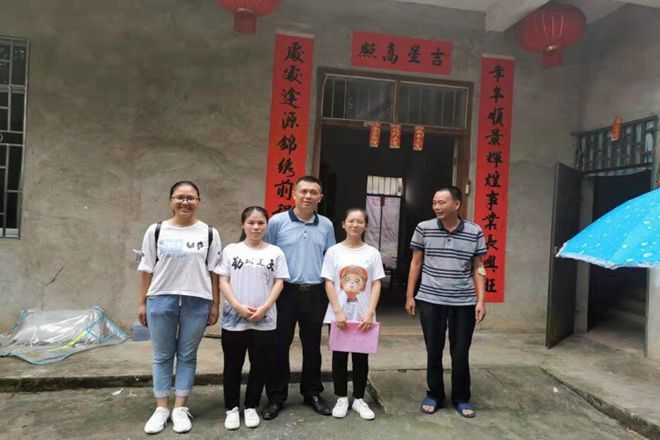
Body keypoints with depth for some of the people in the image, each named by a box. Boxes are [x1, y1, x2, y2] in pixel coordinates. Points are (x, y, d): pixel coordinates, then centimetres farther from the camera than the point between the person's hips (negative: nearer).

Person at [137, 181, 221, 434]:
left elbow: (214, 273, 2)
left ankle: (180, 408, 21)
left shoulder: (209, 233, 1)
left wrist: (215, 305, 1)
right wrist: (142, 303, 4)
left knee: (187, 356, 8)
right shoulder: (156, 231, 2)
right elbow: (147, 270, 5)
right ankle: (161, 408, 23)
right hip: (161, 300, 1)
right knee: (162, 356, 10)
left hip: (197, 302, 0)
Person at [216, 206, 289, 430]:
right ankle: (232, 408, 25)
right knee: (233, 366, 9)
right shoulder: (231, 250, 3)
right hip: (233, 319, 0)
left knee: (260, 365, 8)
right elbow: (223, 281, -1)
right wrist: (239, 307, -13)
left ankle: (251, 407, 26)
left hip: (264, 320, 1)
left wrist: (264, 308, -13)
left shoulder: (275, 252, 4)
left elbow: (279, 283, 0)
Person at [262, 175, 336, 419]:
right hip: (285, 292, -2)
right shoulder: (277, 221, -4)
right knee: (280, 345, 7)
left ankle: (312, 393, 30)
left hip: (316, 294, 3)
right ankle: (276, 396, 23)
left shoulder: (326, 225, 5)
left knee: (312, 345, 14)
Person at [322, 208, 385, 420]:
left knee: (361, 358, 9)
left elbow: (376, 285, -1)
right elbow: (329, 284, -4)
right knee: (339, 357, 9)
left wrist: (370, 313, -11)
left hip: (363, 316, 1)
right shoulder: (333, 251, -1)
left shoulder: (372, 253, 2)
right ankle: (341, 398, 25)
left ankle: (359, 399, 25)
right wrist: (338, 311, -13)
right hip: (339, 315, 0)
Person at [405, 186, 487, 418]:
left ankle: (461, 398, 28)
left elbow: (478, 268, 5)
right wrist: (409, 296, 2)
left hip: (464, 302, 0)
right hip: (430, 301, 0)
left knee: (460, 353, 8)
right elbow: (416, 263, 4)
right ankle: (434, 395, 29)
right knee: (433, 351, 9)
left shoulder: (475, 232, -1)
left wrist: (481, 300, -1)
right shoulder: (424, 228, -3)